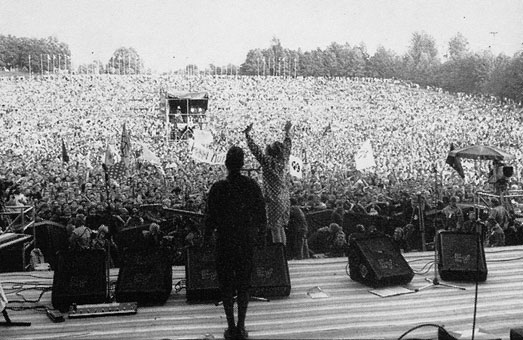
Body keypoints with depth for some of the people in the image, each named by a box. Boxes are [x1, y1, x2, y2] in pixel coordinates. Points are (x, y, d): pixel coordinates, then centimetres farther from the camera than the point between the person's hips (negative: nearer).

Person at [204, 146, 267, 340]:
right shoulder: (252, 185, -7)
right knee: (244, 284, 14)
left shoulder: (218, 188, -13)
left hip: (225, 242, -2)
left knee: (226, 284, 10)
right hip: (247, 242, 2)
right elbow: (261, 214, 0)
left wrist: (206, 238, 5)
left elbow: (210, 217, -9)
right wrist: (261, 233, 16)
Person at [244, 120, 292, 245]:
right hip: (285, 201, 7)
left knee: (275, 229, -5)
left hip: (274, 201, -7)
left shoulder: (269, 162, -11)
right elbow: (287, 147, 22)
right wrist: (287, 132, 36)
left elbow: (256, 151, -12)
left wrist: (247, 134, -8)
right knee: (281, 228, 15)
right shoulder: (284, 162, 7)